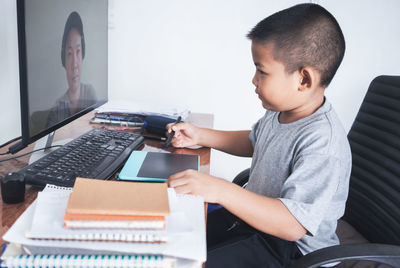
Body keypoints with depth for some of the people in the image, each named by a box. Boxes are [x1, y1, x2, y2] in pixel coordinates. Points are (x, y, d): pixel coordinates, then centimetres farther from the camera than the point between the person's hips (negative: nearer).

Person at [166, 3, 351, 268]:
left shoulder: (322, 142, -32)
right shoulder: (280, 112, -2)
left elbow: (294, 224, -37)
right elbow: (252, 142, 19)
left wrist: (221, 191, -43)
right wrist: (199, 135, 10)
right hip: (254, 214, 9)